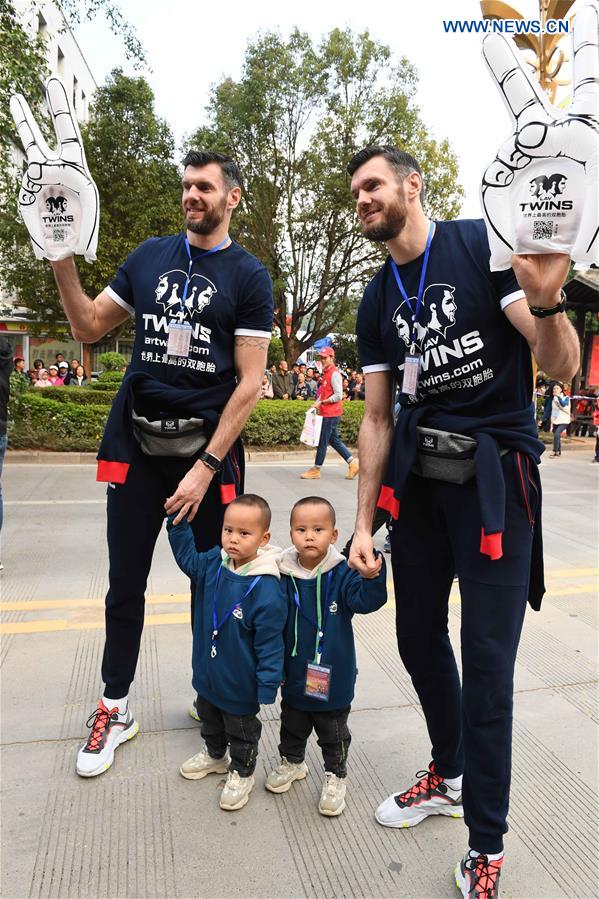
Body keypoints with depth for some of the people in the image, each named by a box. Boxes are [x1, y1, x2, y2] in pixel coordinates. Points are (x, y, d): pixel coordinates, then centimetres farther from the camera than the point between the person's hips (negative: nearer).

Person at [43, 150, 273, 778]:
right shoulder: (149, 257, 10)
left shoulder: (248, 276, -1)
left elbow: (249, 383, -8)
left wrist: (205, 467, -14)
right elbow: (88, 327, 12)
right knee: (125, 583, 9)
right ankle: (114, 709, 27)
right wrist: (63, 259, -2)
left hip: (206, 448, -3)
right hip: (135, 442, 3)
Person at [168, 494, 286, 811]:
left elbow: (269, 644, -25)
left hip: (240, 683, -6)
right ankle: (215, 754, 57)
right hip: (208, 672, 7)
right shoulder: (212, 564, -13)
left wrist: (268, 686, -21)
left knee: (242, 729, 19)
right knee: (209, 717, 30)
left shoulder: (266, 589, -31)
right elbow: (187, 556, 8)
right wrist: (177, 520, -2)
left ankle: (241, 772, 44)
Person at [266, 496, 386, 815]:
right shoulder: (284, 576, -12)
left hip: (333, 677, -2)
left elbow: (365, 600, -30)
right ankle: (292, 762, 51)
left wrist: (372, 577, -51)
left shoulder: (341, 574, -17)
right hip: (294, 675, 2)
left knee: (333, 733, 18)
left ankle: (335, 776, 40)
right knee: (292, 726, 26)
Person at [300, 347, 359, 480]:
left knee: (322, 441, -2)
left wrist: (322, 402, -17)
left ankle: (316, 470, 7)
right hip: (327, 413, 9)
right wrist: (318, 403, 10)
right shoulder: (326, 373, 14)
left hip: (331, 414, -9)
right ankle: (353, 463, 18)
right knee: (334, 440, 13)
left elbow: (338, 396, -19)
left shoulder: (334, 374, -14)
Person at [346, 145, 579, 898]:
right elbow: (377, 419, 9)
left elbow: (562, 366, -12)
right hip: (418, 478, 6)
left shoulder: (483, 245, -6)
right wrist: (363, 523, 5)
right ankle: (450, 777, 40)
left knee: (486, 660, -2)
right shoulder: (376, 302, 10)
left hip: (495, 476, -5)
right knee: (418, 639, 13)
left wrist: (545, 300, -34)